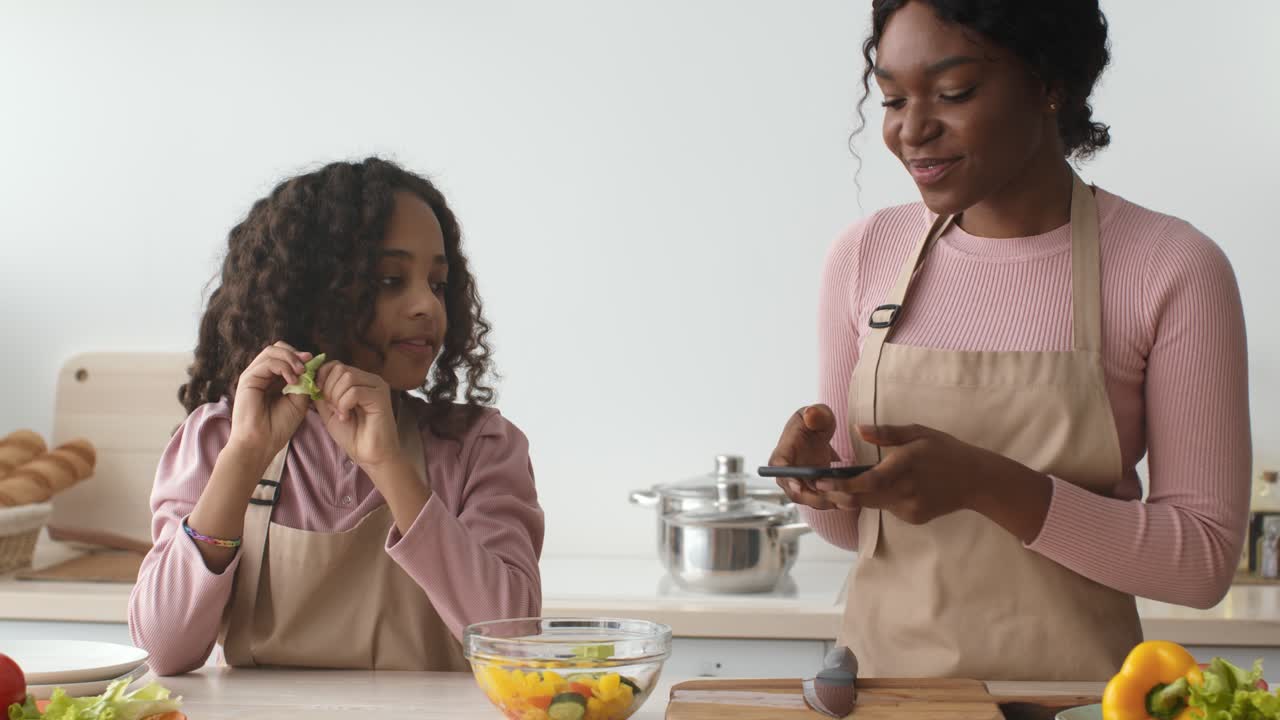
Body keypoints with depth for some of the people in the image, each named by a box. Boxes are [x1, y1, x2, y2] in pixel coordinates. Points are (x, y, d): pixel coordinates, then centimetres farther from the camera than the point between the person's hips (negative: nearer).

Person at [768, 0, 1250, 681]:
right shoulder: (864, 256, 1)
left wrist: (988, 485, -24)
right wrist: (819, 474, -13)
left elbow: (1205, 559, -13)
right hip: (883, 667, 3)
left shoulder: (1172, 269, -10)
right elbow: (853, 526, 9)